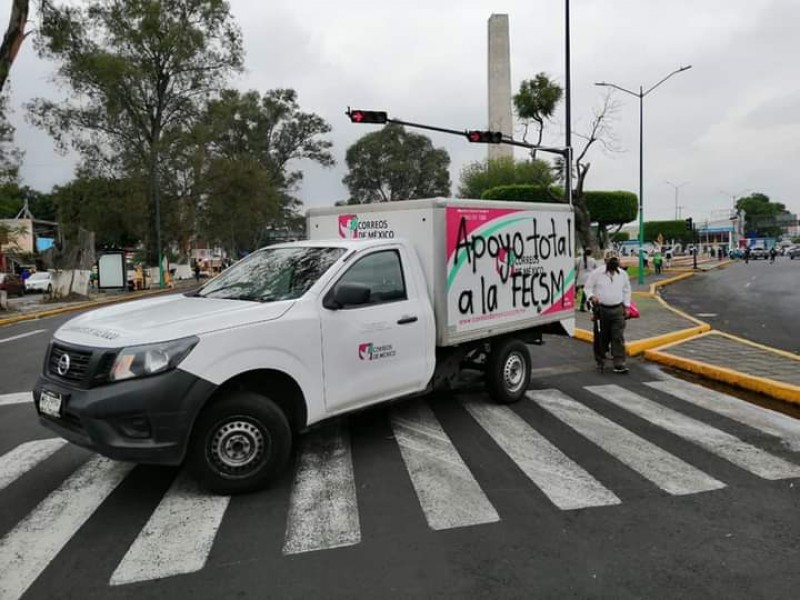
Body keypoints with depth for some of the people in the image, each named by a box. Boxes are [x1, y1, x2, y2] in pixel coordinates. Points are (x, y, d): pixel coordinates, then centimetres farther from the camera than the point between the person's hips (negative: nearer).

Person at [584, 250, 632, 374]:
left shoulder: (623, 274, 7)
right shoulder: (597, 273, -4)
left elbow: (626, 290, 18)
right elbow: (587, 287, 1)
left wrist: (627, 306, 14)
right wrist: (591, 296, -18)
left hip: (618, 310, 2)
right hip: (601, 309, -2)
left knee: (619, 337, -4)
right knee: (602, 337, 6)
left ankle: (619, 364, -3)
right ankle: (600, 361, 23)